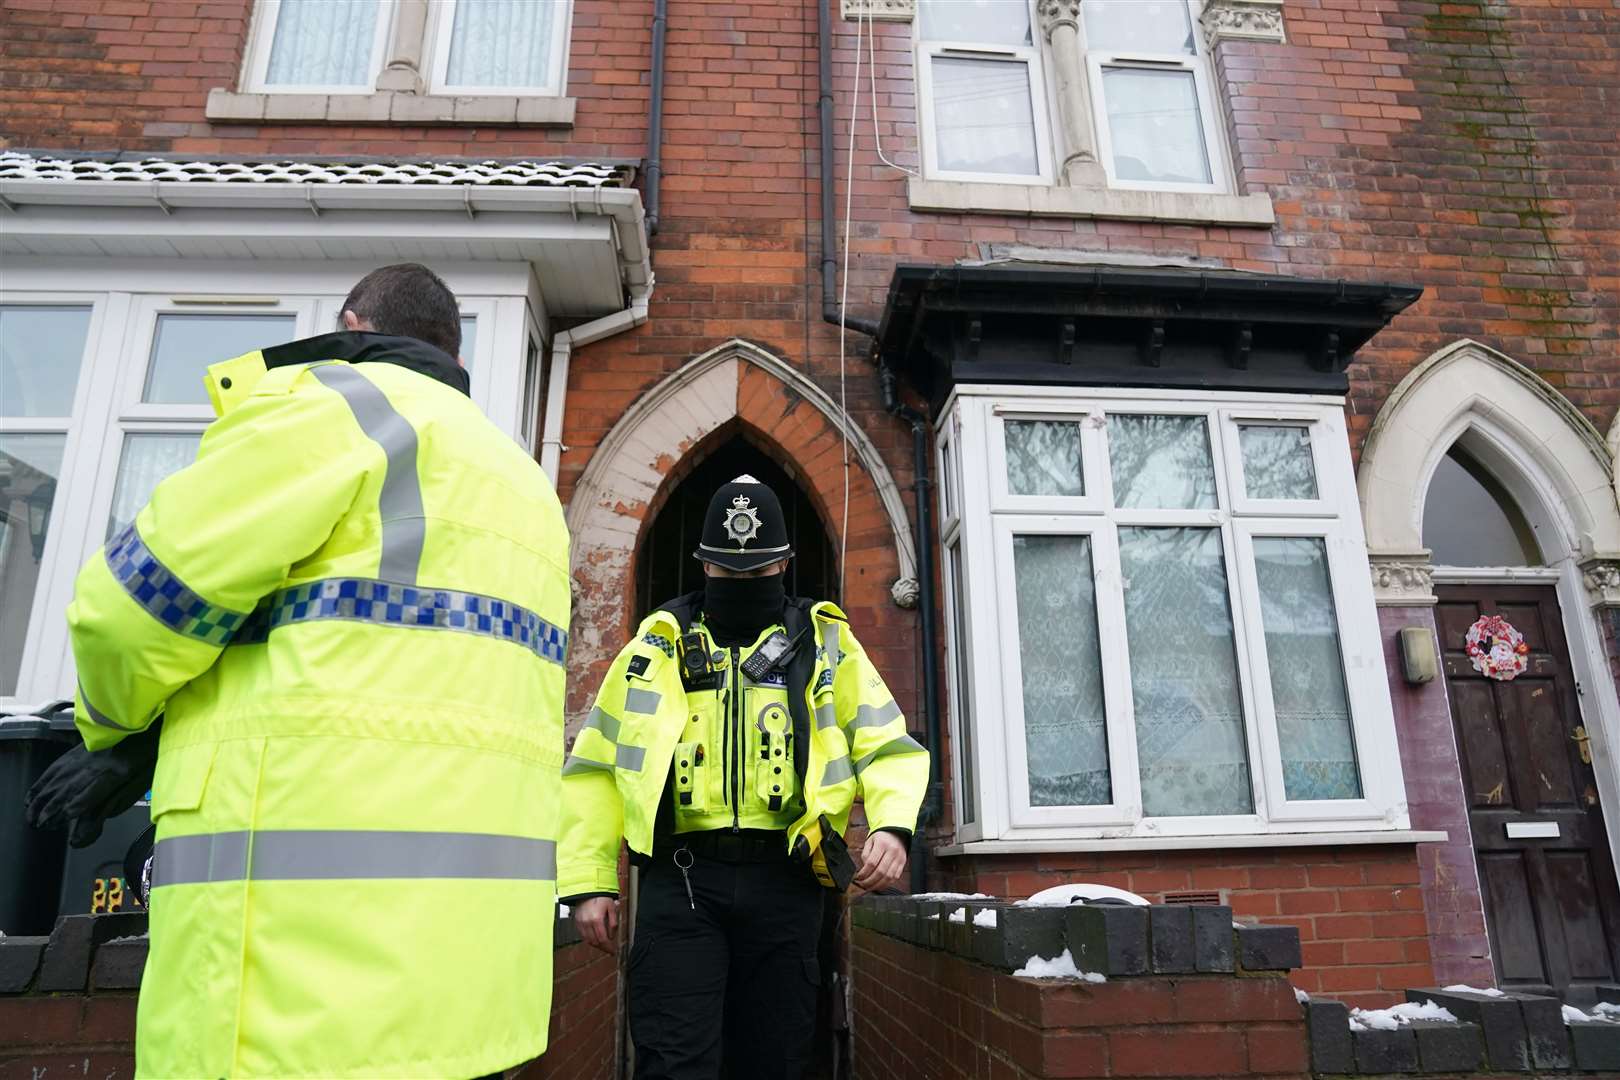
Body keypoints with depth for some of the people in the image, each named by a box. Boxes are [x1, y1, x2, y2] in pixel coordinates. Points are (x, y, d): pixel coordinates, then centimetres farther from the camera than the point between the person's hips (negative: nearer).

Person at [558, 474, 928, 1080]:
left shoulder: (827, 645, 10)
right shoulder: (657, 647, 10)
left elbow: (889, 746, 6)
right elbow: (597, 766, 10)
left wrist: (892, 824, -14)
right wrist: (588, 882, 3)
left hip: (784, 879, 1)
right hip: (680, 877, 0)